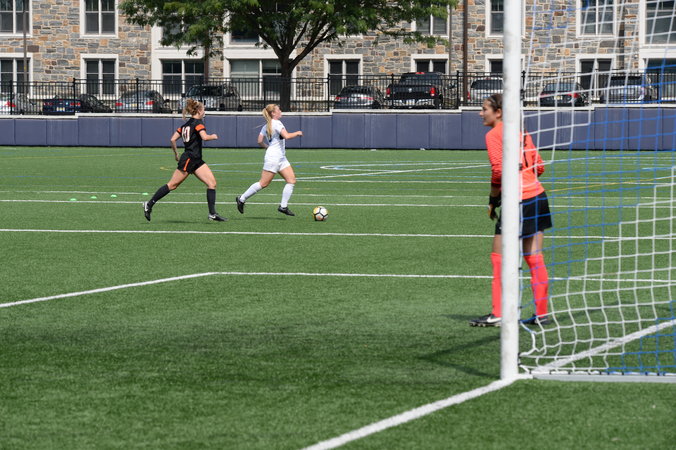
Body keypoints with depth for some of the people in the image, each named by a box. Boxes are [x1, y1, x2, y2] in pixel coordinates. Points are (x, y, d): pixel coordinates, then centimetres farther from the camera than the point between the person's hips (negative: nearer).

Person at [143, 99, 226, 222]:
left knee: (212, 183, -1)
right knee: (172, 185, -3)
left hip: (196, 161, 9)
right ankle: (149, 205, 5)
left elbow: (173, 139, 12)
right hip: (189, 159, -9)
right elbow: (205, 137, -24)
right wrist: (213, 136, -4)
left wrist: (176, 153, 21)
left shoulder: (186, 125, 15)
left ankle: (212, 214, -6)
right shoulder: (198, 123, -9)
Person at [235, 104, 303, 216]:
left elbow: (260, 142, 11)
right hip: (273, 158, -10)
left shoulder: (266, 126, 13)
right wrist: (297, 133, -9)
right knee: (263, 183, -4)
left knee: (291, 180, 2)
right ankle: (242, 199, 7)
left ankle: (283, 206, 0)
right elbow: (286, 136, -25)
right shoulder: (277, 123, -13)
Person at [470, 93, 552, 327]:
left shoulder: (494, 135, -8)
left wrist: (493, 200, -5)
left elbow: (499, 170, -16)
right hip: (537, 195, 8)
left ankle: (497, 314, 1)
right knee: (534, 258, 10)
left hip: (518, 201, -7)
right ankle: (541, 314, 11)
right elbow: (538, 166, 13)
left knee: (500, 258, 0)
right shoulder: (521, 132, 13)